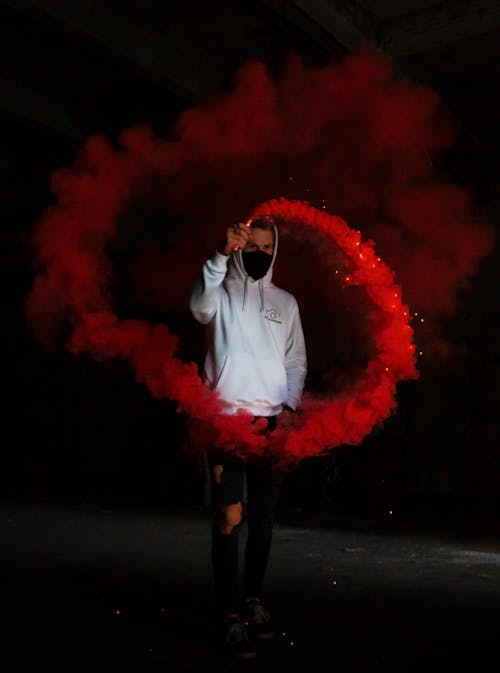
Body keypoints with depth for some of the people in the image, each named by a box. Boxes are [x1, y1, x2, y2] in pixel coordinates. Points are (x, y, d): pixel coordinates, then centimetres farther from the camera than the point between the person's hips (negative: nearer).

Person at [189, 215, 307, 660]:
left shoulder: (286, 302, 15)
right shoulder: (222, 293, 4)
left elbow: (297, 362, 14)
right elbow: (200, 308, -21)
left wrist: (290, 406, -1)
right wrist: (222, 255, -33)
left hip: (273, 421, 4)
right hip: (227, 418, -3)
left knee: (263, 517, 9)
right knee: (230, 517, -8)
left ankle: (254, 600, 24)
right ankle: (231, 616, -2)